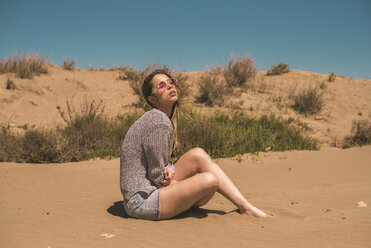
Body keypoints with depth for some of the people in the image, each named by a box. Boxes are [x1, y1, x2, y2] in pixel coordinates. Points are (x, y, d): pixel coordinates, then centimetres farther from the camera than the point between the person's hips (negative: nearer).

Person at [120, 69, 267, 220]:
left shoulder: (155, 117, 9)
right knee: (210, 180, -22)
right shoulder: (159, 122, -21)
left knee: (198, 155, -1)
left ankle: (245, 206, 5)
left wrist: (167, 171, -7)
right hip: (141, 201, -9)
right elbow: (156, 175, -17)